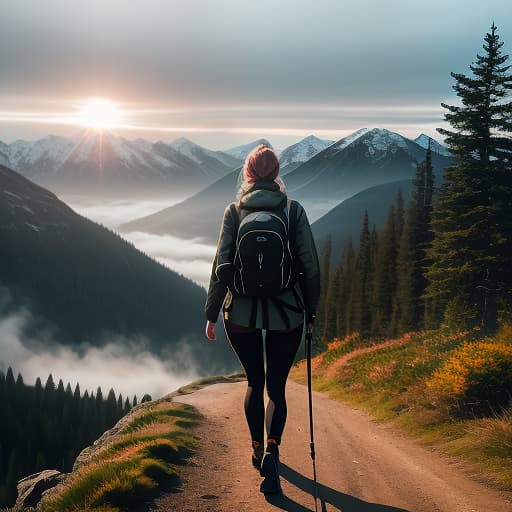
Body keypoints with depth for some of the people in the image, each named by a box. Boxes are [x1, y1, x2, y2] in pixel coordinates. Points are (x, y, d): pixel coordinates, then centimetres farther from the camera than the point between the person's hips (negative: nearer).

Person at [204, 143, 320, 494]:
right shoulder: (294, 211, -4)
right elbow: (310, 265, -4)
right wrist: (311, 311, 7)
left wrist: (211, 313, 2)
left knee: (255, 382, 20)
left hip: (241, 313, 1)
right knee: (277, 387, 7)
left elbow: (221, 265, -6)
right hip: (286, 314, -1)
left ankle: (258, 449, 30)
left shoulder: (234, 211, -3)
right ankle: (272, 449, -15)